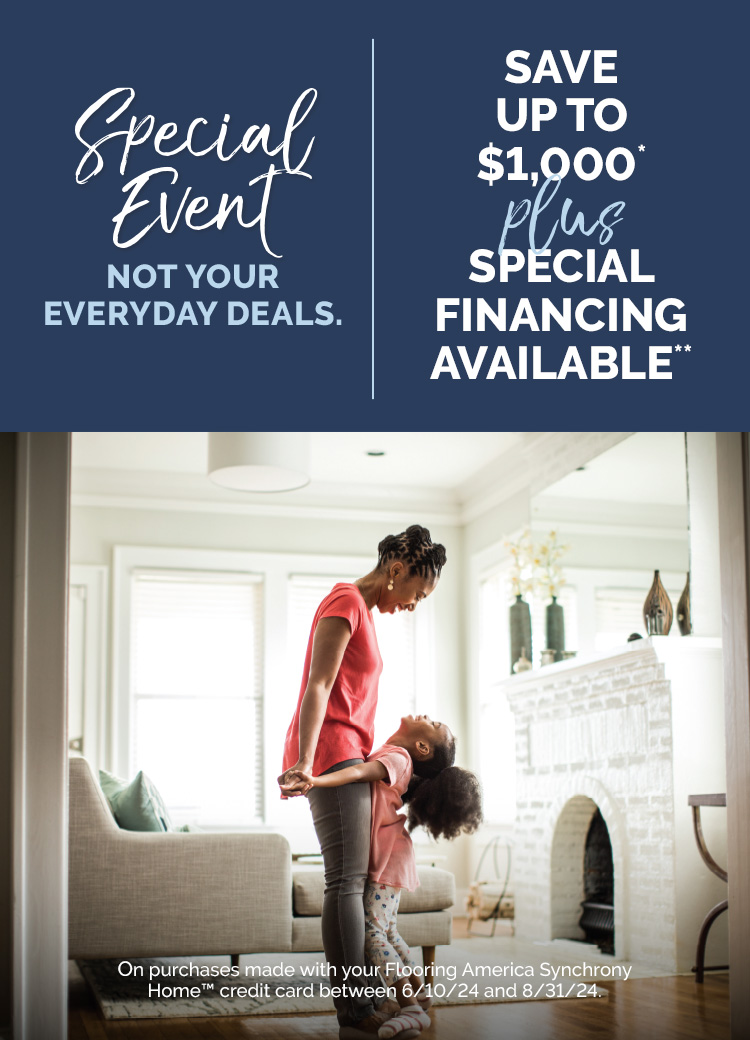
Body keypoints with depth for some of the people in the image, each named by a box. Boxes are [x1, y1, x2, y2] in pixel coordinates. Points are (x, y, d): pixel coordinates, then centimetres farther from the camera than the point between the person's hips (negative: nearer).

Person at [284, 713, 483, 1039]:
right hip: (385, 860, 10)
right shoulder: (391, 755, 12)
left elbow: (361, 772, -33)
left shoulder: (396, 757, -17)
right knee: (386, 931, 17)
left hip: (388, 859, -10)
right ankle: (418, 993, 27)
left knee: (371, 932, -17)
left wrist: (317, 781, -48)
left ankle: (411, 1010, -20)